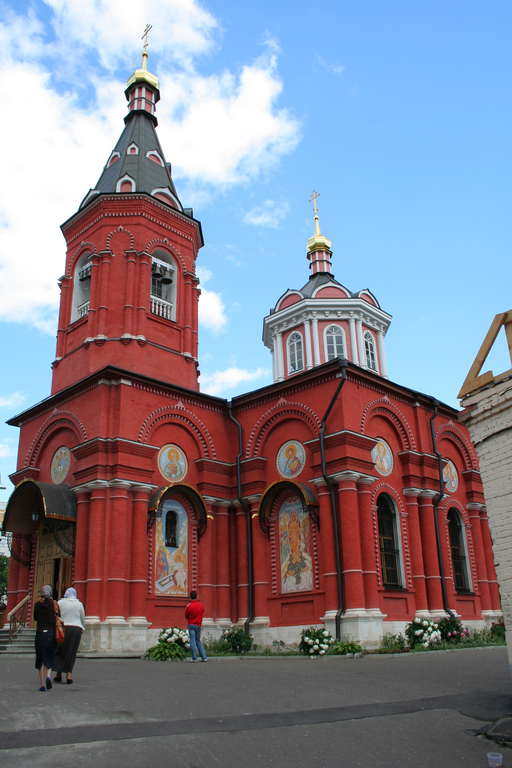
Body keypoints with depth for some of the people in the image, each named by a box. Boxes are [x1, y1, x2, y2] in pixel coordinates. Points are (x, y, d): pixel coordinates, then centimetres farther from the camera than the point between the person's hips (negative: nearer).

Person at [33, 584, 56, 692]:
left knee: (40, 659, 8)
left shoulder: (37, 605, 0)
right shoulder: (53, 604, -5)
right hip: (51, 632, 0)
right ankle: (48, 676, -9)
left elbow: (35, 618, 13)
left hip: (40, 632, 0)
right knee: (49, 657, 15)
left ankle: (42, 684, 5)